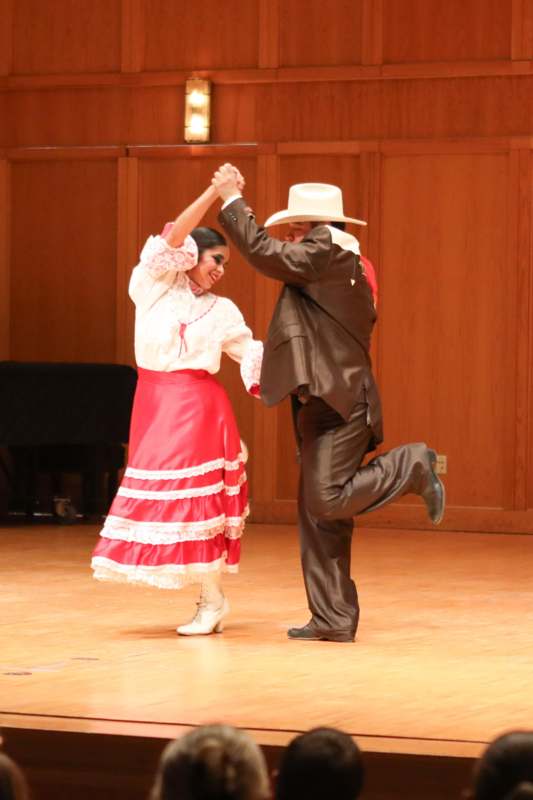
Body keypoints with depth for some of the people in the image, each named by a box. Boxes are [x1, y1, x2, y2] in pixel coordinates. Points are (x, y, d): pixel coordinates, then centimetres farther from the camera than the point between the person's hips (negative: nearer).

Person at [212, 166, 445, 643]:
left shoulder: (324, 254, -11)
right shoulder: (349, 269, 20)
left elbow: (262, 251, -16)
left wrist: (232, 200, -6)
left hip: (339, 408, -10)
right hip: (324, 410, 10)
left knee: (329, 501, -16)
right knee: (318, 516, 7)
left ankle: (412, 467, -1)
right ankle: (334, 620, 8)